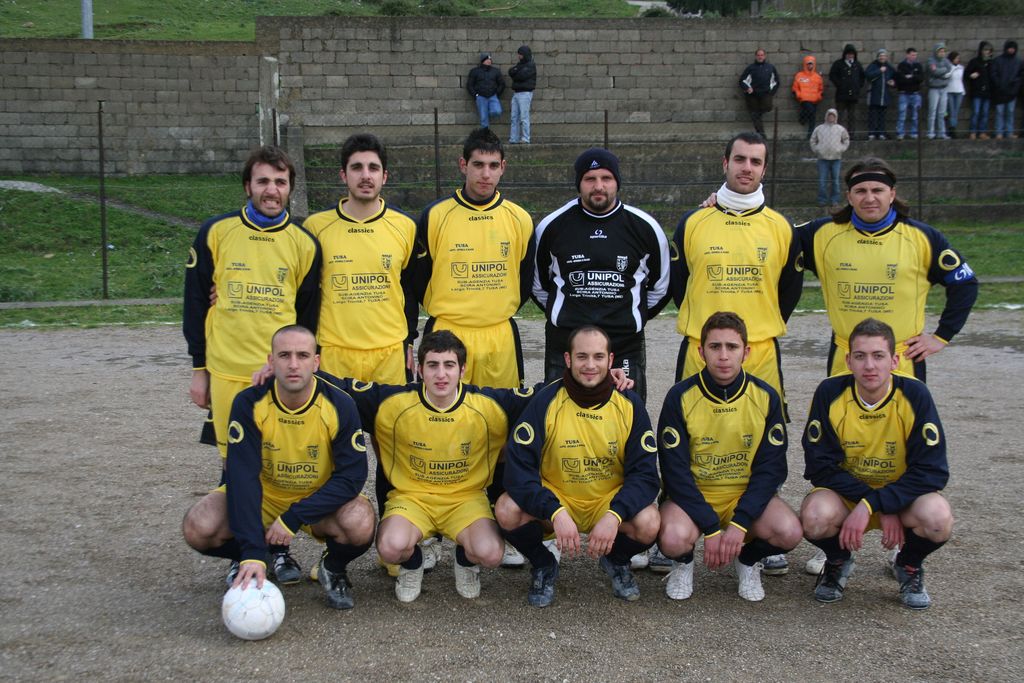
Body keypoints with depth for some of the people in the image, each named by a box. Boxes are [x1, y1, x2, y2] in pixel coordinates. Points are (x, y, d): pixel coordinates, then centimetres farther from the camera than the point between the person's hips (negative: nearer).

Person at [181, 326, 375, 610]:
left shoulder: (340, 405, -20)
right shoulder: (249, 403, -19)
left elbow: (352, 476, -20)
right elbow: (242, 476, -25)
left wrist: (293, 518, -29)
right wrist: (252, 553, -35)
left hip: (320, 503, -1)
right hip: (263, 498, 1)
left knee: (360, 524, -34)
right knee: (198, 527, -26)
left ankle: (333, 568, 3)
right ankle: (245, 563, 10)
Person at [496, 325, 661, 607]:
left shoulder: (629, 404, -8)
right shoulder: (545, 402, -13)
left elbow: (645, 474, -10)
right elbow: (518, 469, -19)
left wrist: (614, 516, -29)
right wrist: (555, 513, -34)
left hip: (609, 502, 1)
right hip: (554, 499, -1)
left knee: (648, 524, -30)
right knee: (507, 511, -30)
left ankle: (617, 561, 8)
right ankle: (543, 565, 4)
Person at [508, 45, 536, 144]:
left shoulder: (531, 65, -5)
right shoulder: (520, 64, 20)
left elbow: (522, 76, -17)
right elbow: (510, 72, 7)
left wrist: (514, 73, 2)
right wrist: (516, 69, -12)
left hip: (525, 93, -8)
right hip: (516, 93, 8)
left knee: (524, 117, -10)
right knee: (514, 117, 5)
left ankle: (525, 139, -9)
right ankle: (513, 139, 6)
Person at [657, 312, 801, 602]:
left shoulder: (766, 397, -6)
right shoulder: (681, 397, -12)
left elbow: (771, 468, -6)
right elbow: (675, 470, -13)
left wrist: (739, 523, -19)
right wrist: (711, 528, -21)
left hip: (746, 495, 2)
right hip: (692, 495, -2)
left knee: (790, 532, -27)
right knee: (674, 539, -34)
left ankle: (747, 560, 9)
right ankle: (683, 563, 6)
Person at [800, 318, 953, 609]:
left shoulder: (915, 395, -17)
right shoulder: (830, 393, -16)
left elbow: (933, 471, -19)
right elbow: (820, 466, -15)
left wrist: (870, 506, -28)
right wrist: (883, 509, -23)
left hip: (901, 494, 0)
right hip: (844, 493, 0)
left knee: (938, 519, -33)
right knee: (815, 517, -34)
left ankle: (908, 565, 5)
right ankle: (838, 562, 4)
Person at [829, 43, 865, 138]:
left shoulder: (857, 65, 13)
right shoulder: (838, 64, 1)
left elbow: (862, 76, 23)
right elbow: (832, 76, -2)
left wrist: (859, 85, 10)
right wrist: (839, 84, -8)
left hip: (854, 94, 4)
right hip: (842, 95, -4)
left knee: (852, 116, 6)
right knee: (842, 116, -7)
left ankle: (852, 134, 9)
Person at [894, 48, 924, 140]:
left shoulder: (918, 66, 10)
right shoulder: (901, 66, 0)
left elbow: (921, 78, -3)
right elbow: (899, 79, -13)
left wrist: (910, 77, -15)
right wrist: (914, 79, -13)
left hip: (915, 94, 4)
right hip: (904, 94, -4)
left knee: (914, 115, 8)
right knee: (902, 115, -8)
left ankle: (913, 133, 14)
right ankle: (900, 134, -7)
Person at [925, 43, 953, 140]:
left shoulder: (945, 61, 10)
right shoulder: (931, 60, -5)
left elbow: (950, 73, 1)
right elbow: (935, 71, -19)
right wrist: (945, 70, -5)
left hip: (943, 89, 5)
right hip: (934, 89, -5)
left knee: (942, 113, 6)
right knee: (933, 111, -6)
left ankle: (941, 133, 10)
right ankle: (931, 133, -4)